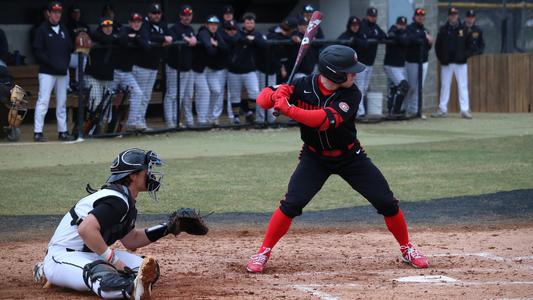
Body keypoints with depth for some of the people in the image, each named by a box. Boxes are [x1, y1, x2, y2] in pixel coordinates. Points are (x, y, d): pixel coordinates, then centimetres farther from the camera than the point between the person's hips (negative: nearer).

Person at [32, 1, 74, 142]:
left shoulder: (64, 30, 15)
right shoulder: (42, 30, -2)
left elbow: (70, 48, 15)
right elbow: (38, 51, -8)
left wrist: (66, 64, -2)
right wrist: (52, 64, -16)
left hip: (63, 72, 6)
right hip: (47, 72, -6)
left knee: (62, 103, 9)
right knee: (43, 101, -10)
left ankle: (63, 131, 15)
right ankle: (38, 132, -10)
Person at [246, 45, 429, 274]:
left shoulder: (351, 95, -23)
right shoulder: (303, 87, -19)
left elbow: (326, 120, -38)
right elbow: (263, 99, -19)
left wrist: (289, 110, -48)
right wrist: (275, 95, -43)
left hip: (350, 157, 0)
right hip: (314, 157, 0)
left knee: (387, 203, -1)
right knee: (292, 204, -17)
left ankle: (407, 249, 21)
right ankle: (263, 253, -1)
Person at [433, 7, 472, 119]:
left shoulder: (463, 29, 3)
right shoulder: (443, 30, 4)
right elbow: (438, 46, 5)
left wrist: (465, 56, -5)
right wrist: (441, 58, -3)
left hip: (461, 63, -1)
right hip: (446, 63, 1)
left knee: (463, 86, -4)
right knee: (445, 86, 6)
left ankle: (465, 110, -4)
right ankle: (442, 110, 11)